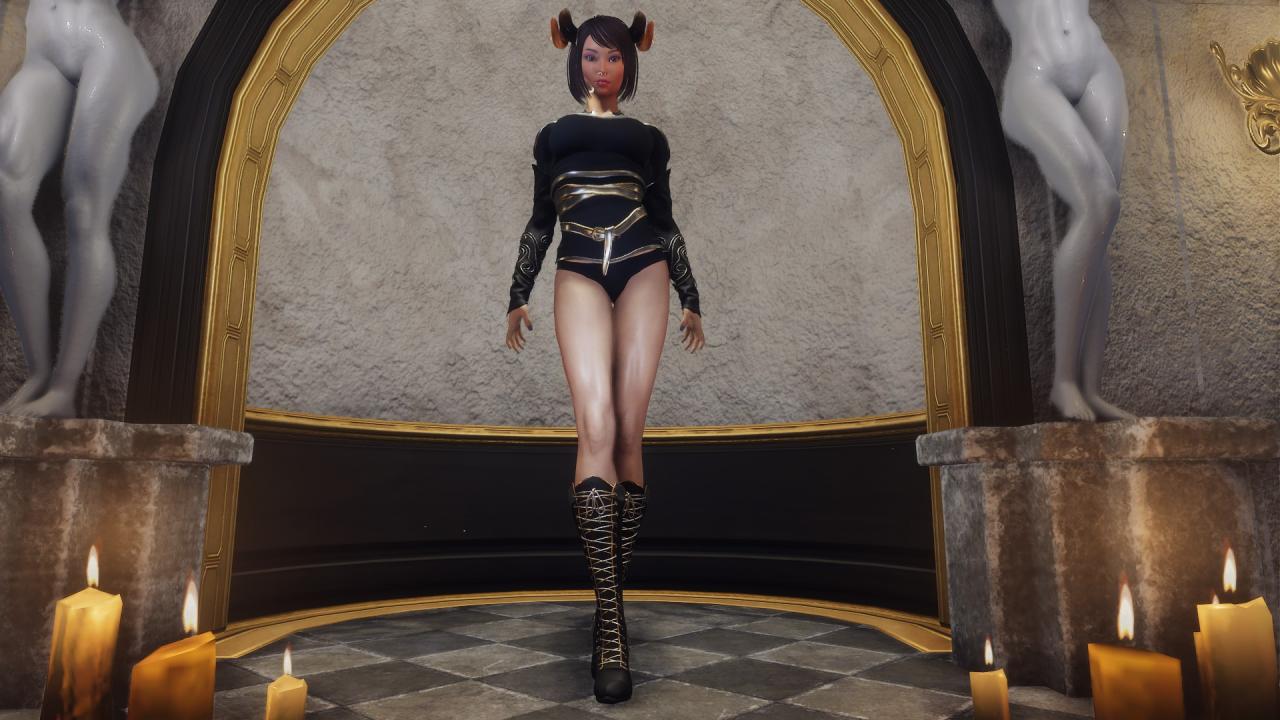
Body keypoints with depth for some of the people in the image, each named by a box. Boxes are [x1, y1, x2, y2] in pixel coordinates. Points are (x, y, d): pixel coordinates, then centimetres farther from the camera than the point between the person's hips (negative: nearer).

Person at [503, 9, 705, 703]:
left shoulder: (649, 138, 20)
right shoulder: (553, 136, 21)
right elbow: (539, 221, 20)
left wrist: (690, 299, 17)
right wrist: (518, 296, 16)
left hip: (643, 272, 1)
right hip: (579, 276, -1)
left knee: (628, 431, -7)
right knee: (596, 426, -19)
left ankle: (614, 587, 4)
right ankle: (609, 617, -21)